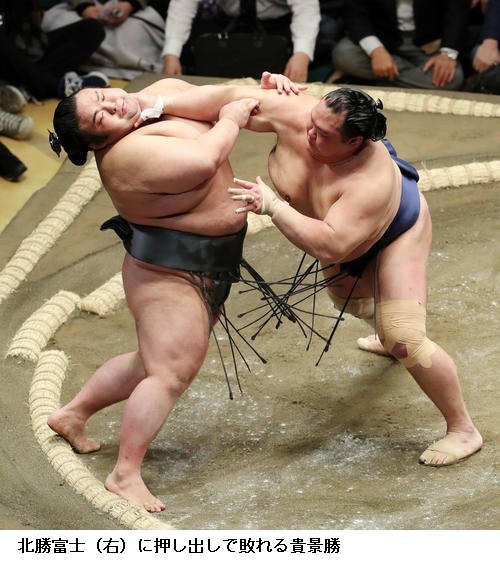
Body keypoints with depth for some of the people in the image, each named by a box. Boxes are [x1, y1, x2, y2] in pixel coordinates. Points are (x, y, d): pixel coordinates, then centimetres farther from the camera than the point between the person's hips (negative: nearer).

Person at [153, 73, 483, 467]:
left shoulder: (371, 182, -47)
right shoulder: (297, 114, -35)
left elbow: (330, 245, -52)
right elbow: (229, 98, -38)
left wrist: (272, 206, -50)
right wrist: (158, 106, -45)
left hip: (395, 233, -7)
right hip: (342, 227, 7)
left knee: (402, 341, -17)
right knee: (351, 300, 33)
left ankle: (463, 430, -1)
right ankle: (389, 334, 69)